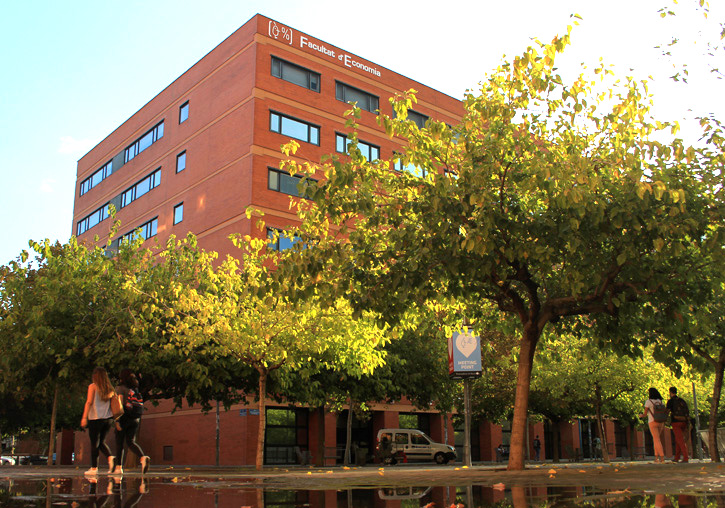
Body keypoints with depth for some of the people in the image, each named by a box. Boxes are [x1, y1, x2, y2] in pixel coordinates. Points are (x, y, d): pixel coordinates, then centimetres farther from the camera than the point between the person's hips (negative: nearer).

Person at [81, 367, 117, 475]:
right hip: (108, 418, 5)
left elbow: (89, 402, -9)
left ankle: (94, 468, 6)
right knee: (101, 442, 17)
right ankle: (110, 457, -6)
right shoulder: (109, 388, 10)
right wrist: (115, 418, 12)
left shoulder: (93, 386, -3)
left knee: (94, 444, 3)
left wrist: (84, 417, -9)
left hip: (95, 418, -5)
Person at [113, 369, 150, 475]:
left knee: (119, 443, 6)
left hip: (124, 418, -5)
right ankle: (143, 457, -21)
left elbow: (120, 404, -14)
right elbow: (139, 405, 15)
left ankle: (119, 467, 7)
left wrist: (117, 420, -15)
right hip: (136, 419, 5)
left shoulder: (120, 388, -5)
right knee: (130, 442, 3)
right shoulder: (135, 389, 13)